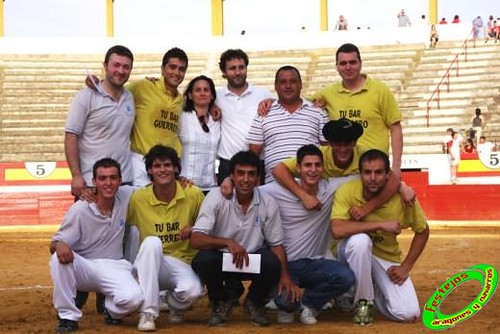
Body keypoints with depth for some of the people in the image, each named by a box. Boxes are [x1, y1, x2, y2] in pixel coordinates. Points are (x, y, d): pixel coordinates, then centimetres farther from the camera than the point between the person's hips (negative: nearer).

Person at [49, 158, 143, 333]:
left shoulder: (126, 197, -5)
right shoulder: (79, 209, -14)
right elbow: (54, 245, -9)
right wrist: (59, 245, -35)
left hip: (113, 267, 1)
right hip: (83, 268, -1)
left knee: (133, 298, -30)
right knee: (59, 258, -33)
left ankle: (111, 310, 8)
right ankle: (68, 316, -17)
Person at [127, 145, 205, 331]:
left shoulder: (194, 195, -6)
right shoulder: (138, 198, -7)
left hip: (182, 263, 0)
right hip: (151, 265, 0)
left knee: (192, 290, -34)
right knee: (152, 242, -34)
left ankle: (175, 305, 8)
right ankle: (148, 312, -27)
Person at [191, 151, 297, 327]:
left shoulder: (268, 203, -9)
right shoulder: (216, 198, -16)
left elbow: (276, 244, 0)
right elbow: (196, 239, -22)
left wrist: (285, 275, -16)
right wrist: (227, 242, -37)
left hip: (254, 260, 1)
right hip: (222, 258, -1)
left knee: (272, 263, -31)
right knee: (203, 260, -33)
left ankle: (255, 302, 5)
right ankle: (220, 302, 1)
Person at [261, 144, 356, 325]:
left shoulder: (332, 188, -4)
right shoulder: (279, 191, -10)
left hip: (315, 263, 3)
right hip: (285, 263, -3)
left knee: (346, 276, -26)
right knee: (285, 300, -31)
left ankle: (308, 303, 6)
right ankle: (288, 305, 15)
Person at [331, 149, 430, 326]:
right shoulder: (347, 191, -23)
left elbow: (422, 231, -2)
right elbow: (337, 230, -38)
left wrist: (405, 267, -9)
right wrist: (381, 224, -35)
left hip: (387, 258, 2)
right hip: (354, 252, -2)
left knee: (408, 313, -17)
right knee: (360, 240, -38)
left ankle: (374, 292, 17)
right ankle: (363, 301, -14)